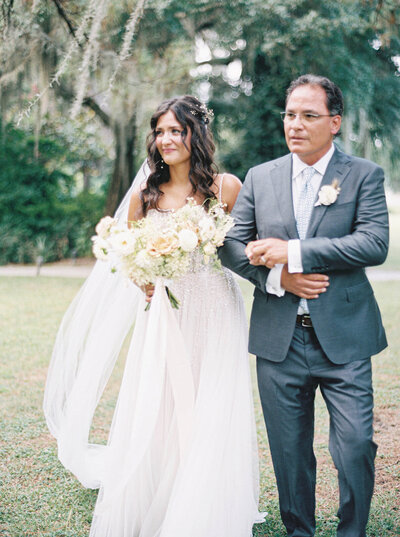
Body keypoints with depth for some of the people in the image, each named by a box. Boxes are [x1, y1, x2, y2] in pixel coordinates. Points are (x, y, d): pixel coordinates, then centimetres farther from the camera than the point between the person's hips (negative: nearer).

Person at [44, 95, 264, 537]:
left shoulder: (227, 187, -3)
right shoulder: (144, 195, 4)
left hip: (215, 313, -1)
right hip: (162, 314, 2)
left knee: (211, 415, 2)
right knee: (156, 415, 4)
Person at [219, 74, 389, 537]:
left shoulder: (364, 175, 1)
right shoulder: (260, 177, 9)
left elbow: (375, 244, -13)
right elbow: (230, 245, 6)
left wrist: (293, 252, -17)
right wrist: (277, 276, -11)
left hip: (343, 340, -2)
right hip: (279, 340, 2)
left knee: (355, 447, -1)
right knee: (289, 451, 12)